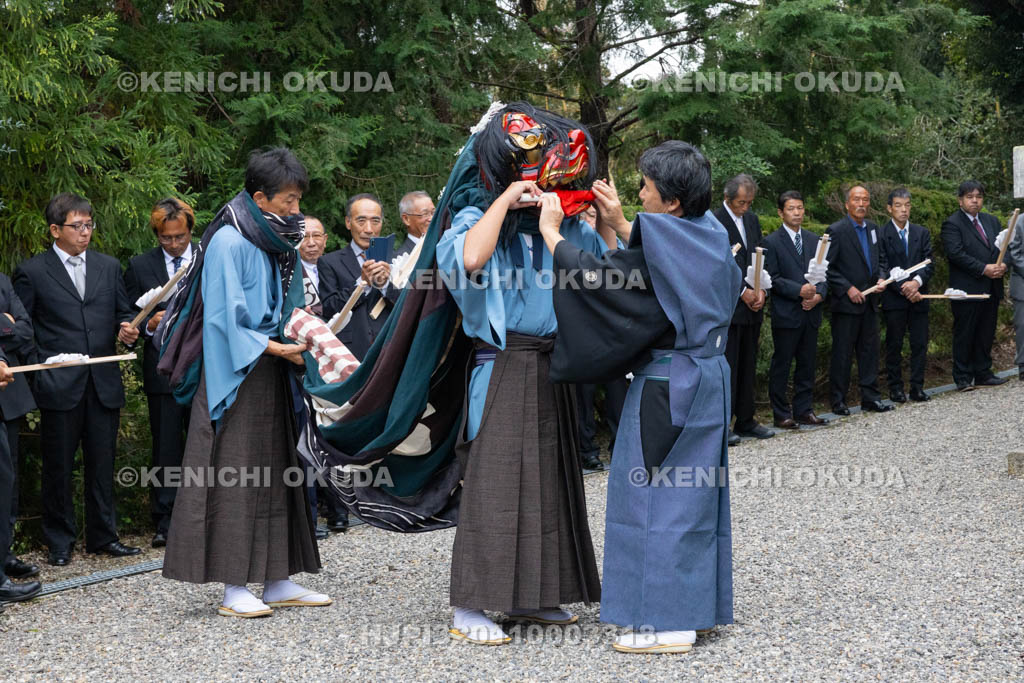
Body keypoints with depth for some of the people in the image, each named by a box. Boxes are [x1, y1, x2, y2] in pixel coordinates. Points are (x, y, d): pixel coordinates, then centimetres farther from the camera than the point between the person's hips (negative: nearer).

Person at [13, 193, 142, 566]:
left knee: (102, 464, 8)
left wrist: (126, 331, -5)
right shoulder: (32, 272, 0)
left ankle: (103, 536, 19)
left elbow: (123, 314, 17)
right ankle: (59, 541, 15)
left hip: (104, 383, 4)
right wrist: (38, 370, -8)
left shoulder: (109, 266, 13)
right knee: (58, 467, 5)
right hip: (58, 387, -3)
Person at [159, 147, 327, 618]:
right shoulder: (229, 243, -12)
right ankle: (234, 589, -2)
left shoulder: (276, 241, 13)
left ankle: (278, 582, 14)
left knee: (274, 472, 9)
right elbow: (225, 319, -16)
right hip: (237, 376, -8)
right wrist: (274, 347, -19)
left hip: (270, 375, 8)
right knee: (235, 474, -6)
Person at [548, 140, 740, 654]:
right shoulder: (710, 235, 5)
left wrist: (550, 231, -5)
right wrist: (619, 225, 18)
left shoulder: (663, 246, -20)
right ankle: (699, 605, 24)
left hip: (666, 390, -9)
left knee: (656, 495, -1)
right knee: (696, 491, 15)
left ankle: (665, 621, 2)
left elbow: (592, 275, -18)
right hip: (708, 380, 9)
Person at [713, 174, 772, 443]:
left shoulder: (752, 219, 14)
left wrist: (761, 290, 0)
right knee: (727, 367, -6)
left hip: (751, 308, 7)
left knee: (748, 367, 11)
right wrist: (742, 291, -14)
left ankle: (746, 421, 19)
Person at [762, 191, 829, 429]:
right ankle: (781, 415, 6)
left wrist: (818, 294, -6)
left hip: (811, 312, 6)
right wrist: (799, 290, -19)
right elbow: (772, 278, -9)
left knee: (808, 364, 10)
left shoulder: (813, 240, 14)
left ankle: (803, 410, 18)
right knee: (781, 365, 0)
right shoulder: (772, 242, -4)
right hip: (786, 314, -5)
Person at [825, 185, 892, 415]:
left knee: (869, 351, 10)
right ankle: (838, 401, 6)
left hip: (869, 301, 7)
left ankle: (870, 398, 17)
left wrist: (880, 277, 3)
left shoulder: (872, 228, 12)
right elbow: (827, 268, -12)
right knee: (842, 353, -1)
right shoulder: (836, 230, -9)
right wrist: (847, 288, -16)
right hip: (846, 302, -7)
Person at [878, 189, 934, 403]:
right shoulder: (881, 234, -3)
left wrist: (917, 282, -14)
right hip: (894, 299, -3)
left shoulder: (922, 233, 10)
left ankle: (917, 388, 9)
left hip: (918, 297, 4)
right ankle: (895, 388, 11)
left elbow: (929, 264, 5)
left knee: (920, 344, 3)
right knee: (894, 345, 3)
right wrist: (903, 289, -15)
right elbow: (882, 269, -7)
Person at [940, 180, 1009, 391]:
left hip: (991, 290, 7)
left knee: (986, 334, 11)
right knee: (964, 335, -1)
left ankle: (983, 373, 19)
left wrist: (1002, 265, -8)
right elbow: (956, 254, -16)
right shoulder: (952, 224, -6)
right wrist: (984, 269, -20)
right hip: (967, 290, -6)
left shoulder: (992, 221, 17)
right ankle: (963, 378, 3)